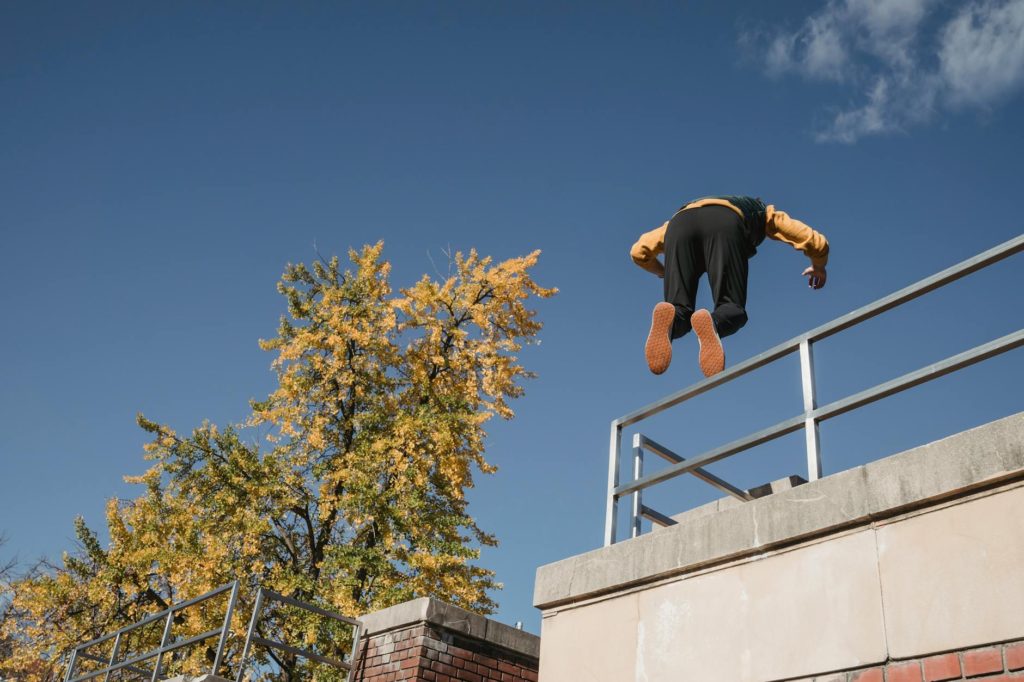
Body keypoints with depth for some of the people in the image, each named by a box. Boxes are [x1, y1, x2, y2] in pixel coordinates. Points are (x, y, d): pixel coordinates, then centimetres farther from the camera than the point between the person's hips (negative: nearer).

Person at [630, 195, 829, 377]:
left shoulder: (687, 208, 45)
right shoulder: (764, 212, 42)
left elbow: (639, 252, 37)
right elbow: (817, 242, 33)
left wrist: (664, 273, 56)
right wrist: (819, 268, 54)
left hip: (680, 222, 2)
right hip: (727, 223, -2)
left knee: (680, 309, 3)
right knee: (732, 310, 4)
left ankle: (669, 320, -34)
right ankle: (713, 324, -31)